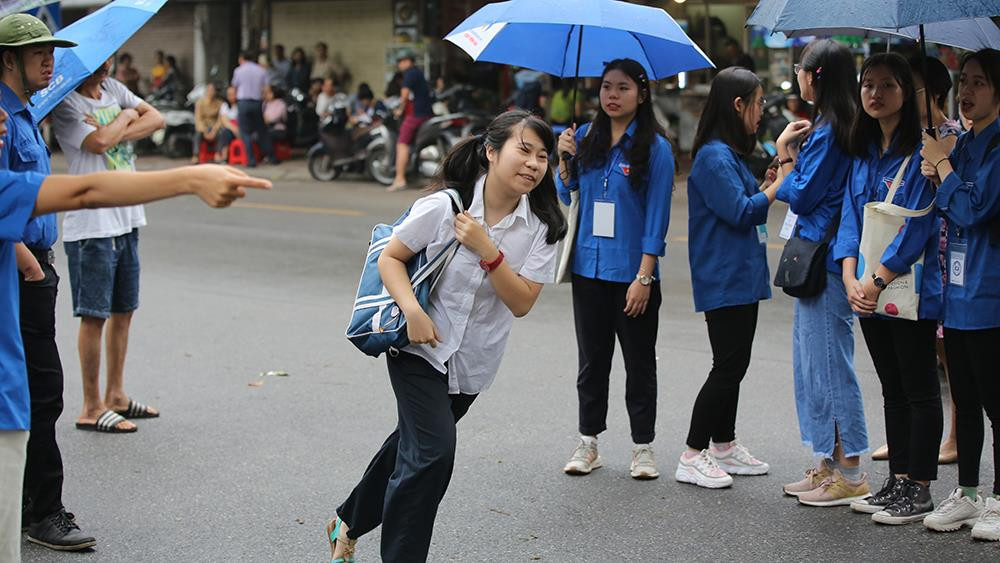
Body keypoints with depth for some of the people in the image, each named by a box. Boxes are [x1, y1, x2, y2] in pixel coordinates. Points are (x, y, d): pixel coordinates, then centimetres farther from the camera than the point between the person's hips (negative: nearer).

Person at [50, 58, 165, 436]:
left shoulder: (113, 89, 10)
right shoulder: (65, 103, -12)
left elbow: (156, 119, 7)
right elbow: (98, 142, -24)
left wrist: (118, 132, -10)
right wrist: (126, 116, -6)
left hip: (126, 219, 8)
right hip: (91, 225, -8)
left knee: (123, 310, 14)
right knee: (95, 315, -3)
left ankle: (116, 396, 26)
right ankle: (92, 408, 6)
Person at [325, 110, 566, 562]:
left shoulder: (543, 228, -9)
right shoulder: (444, 206, -17)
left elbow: (521, 303, -13)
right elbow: (389, 258, -7)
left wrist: (486, 249, -25)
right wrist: (413, 310, -23)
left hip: (474, 361, 4)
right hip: (420, 349, -4)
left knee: (412, 443, 19)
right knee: (433, 452, -18)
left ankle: (349, 525, 41)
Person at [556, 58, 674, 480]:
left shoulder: (654, 147, -7)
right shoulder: (587, 137, 6)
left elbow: (657, 216, -10)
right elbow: (567, 195, 14)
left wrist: (645, 276, -15)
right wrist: (565, 160, -5)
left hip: (633, 272, -4)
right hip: (589, 268, 4)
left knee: (639, 362, 7)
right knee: (592, 359, 12)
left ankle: (643, 447, 16)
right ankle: (588, 442, 23)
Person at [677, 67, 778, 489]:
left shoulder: (730, 155, 16)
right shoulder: (714, 157, -15)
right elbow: (741, 212, -19)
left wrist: (771, 182, 9)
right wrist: (781, 183, -10)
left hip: (742, 277, 10)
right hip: (723, 279, -10)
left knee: (734, 365, 15)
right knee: (727, 367, -7)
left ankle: (724, 446, 25)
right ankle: (692, 457, -1)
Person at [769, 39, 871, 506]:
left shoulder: (827, 132, -16)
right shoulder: (836, 128, 13)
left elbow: (799, 196, -14)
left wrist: (784, 151, -2)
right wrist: (792, 153, 7)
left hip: (824, 262, -10)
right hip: (817, 261, 10)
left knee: (830, 365, -4)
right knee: (813, 365, 16)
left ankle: (850, 476, 3)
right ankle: (829, 466, 23)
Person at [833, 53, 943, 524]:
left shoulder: (921, 149, -11)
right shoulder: (864, 152, 12)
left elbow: (918, 223, -17)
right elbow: (850, 216, 9)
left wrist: (877, 281, -17)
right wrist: (851, 279, -5)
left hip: (910, 287, -7)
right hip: (869, 289, 7)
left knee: (920, 390, 1)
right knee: (892, 389, 14)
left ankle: (919, 490, 7)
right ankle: (897, 481, 23)